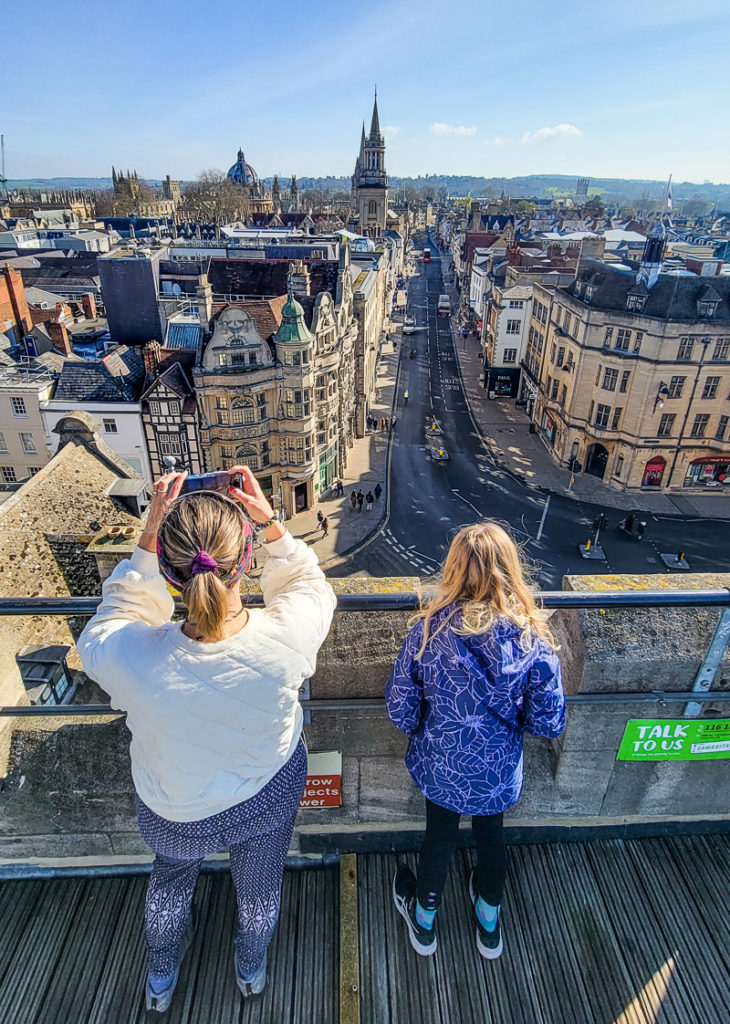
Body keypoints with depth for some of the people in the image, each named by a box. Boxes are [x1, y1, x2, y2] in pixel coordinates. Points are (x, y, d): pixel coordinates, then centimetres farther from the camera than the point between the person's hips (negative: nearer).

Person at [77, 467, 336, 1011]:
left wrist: (149, 536, -21)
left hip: (175, 812, 0)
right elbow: (310, 584, -14)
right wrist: (270, 522, -19)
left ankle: (160, 979, 68)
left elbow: (121, 604, -14)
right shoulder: (286, 636, -39)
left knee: (171, 879, 36)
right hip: (269, 795, 0)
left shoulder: (124, 657, -40)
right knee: (260, 885, 33)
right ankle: (252, 971, 67)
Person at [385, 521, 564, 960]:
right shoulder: (533, 639, -23)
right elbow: (550, 722, -13)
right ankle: (489, 922, 56)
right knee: (491, 831, 29)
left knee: (439, 835, 26)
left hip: (440, 766, 0)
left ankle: (424, 922, 53)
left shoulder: (428, 629, -26)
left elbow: (401, 711, -17)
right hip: (498, 772, 1)